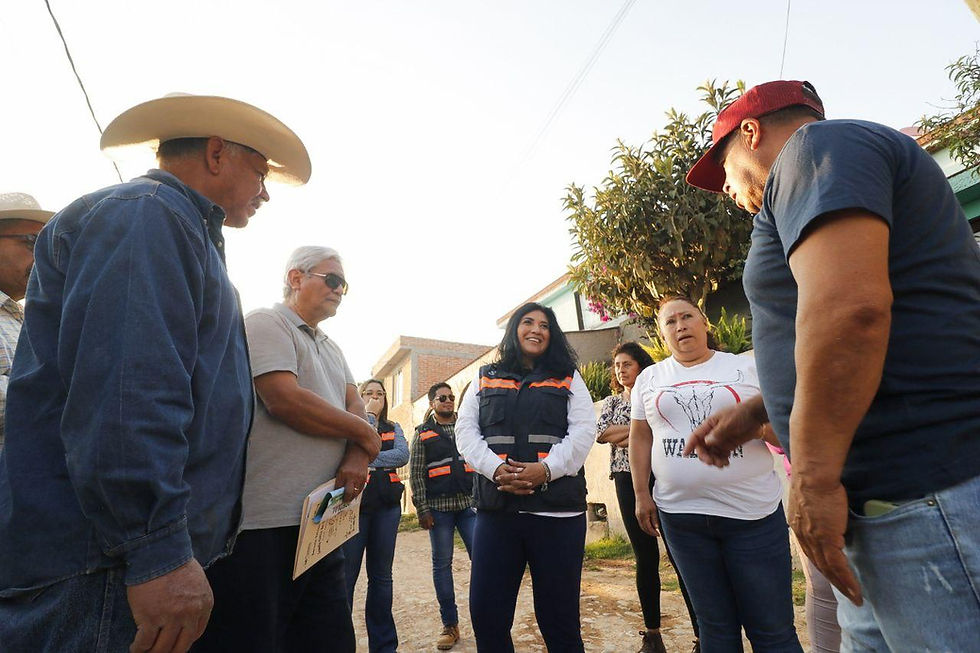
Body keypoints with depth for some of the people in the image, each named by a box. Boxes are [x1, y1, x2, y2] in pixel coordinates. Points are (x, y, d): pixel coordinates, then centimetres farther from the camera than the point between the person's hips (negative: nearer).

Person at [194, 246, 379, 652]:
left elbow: (355, 407, 10)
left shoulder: (332, 349, 20)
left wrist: (357, 457, -13)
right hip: (261, 526, -8)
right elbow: (285, 401, -20)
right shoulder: (266, 323, -6)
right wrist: (365, 434, -8)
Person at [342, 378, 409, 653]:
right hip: (354, 503, -3)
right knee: (346, 575, -1)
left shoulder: (393, 427, 13)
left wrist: (368, 461, -12)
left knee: (381, 576, 11)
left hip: (386, 505, 3)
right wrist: (368, 415, -6)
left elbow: (403, 455, -5)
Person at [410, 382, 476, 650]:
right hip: (439, 507, -1)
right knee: (442, 565, 6)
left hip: (470, 504, 1)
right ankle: (450, 625, 19)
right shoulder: (423, 434, 5)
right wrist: (422, 509, -6)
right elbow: (416, 474, 1)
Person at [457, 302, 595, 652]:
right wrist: (495, 469, -13)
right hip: (496, 507, 1)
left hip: (557, 508, -1)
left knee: (559, 614, 7)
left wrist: (546, 468, -16)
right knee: (486, 613, 6)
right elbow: (467, 431, 6)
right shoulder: (485, 379, 15)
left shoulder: (568, 379, 13)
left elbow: (583, 432, 1)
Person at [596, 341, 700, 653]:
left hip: (661, 478, -3)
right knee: (645, 558, 10)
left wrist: (626, 435, -13)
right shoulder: (611, 402, 14)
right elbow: (600, 433, -3)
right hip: (628, 481, 3)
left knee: (680, 555, -5)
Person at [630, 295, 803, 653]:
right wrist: (641, 494, 5)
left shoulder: (748, 368, 4)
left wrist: (760, 423, -17)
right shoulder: (649, 378, 8)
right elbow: (640, 438, 10)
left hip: (754, 512, -1)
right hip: (681, 515, 2)